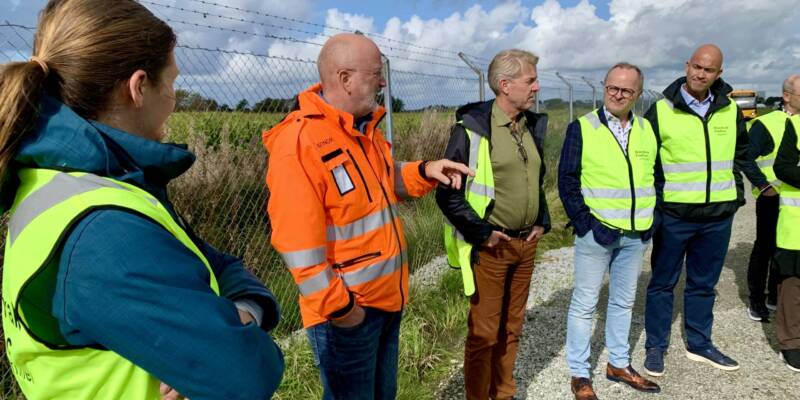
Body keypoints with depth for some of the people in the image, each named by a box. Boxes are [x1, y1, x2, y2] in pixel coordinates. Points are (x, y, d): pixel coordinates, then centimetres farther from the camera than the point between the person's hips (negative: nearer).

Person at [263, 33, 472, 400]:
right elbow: (298, 243, -24)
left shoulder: (366, 129, 6)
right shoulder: (298, 143, -23)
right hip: (348, 311, -8)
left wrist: (425, 172, 1)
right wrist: (338, 308, -19)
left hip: (388, 296, 9)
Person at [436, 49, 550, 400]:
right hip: (490, 247, -6)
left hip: (526, 243, 7)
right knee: (484, 332, 4)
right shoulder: (472, 128, -13)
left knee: (512, 328, 17)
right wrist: (481, 233, -14)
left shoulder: (533, 126, 9)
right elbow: (448, 192, -14)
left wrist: (542, 222, 11)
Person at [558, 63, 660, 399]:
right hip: (597, 231, -5)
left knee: (624, 301, 17)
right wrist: (583, 223, -13)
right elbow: (567, 180, -7)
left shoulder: (647, 130, 8)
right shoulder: (582, 128, -6)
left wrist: (650, 220, 5)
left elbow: (654, 176, 15)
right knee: (585, 303, 2)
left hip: (636, 235, 5)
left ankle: (619, 364, 34)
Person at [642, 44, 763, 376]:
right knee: (663, 283, 7)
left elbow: (741, 155, 18)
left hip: (719, 215, 4)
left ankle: (699, 344, 30)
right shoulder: (661, 111, -6)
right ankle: (655, 347, 19)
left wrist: (737, 195, 11)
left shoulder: (730, 110, 6)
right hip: (674, 214, -4)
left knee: (703, 284, 16)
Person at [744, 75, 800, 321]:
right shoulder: (766, 123, -10)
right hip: (772, 198, -6)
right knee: (765, 248, 1)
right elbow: (746, 157, -12)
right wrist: (763, 185, -17)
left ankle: (775, 296, 28)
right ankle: (756, 300, 12)